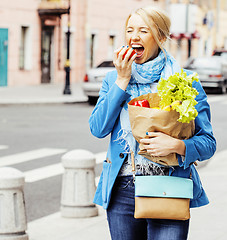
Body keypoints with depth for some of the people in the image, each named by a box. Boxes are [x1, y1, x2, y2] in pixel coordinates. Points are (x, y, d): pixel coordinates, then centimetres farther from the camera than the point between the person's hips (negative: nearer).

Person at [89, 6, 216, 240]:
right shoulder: (114, 78, 11)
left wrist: (177, 145, -21)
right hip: (122, 192, 3)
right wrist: (122, 80, -5)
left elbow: (208, 143, -1)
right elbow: (98, 128, -4)